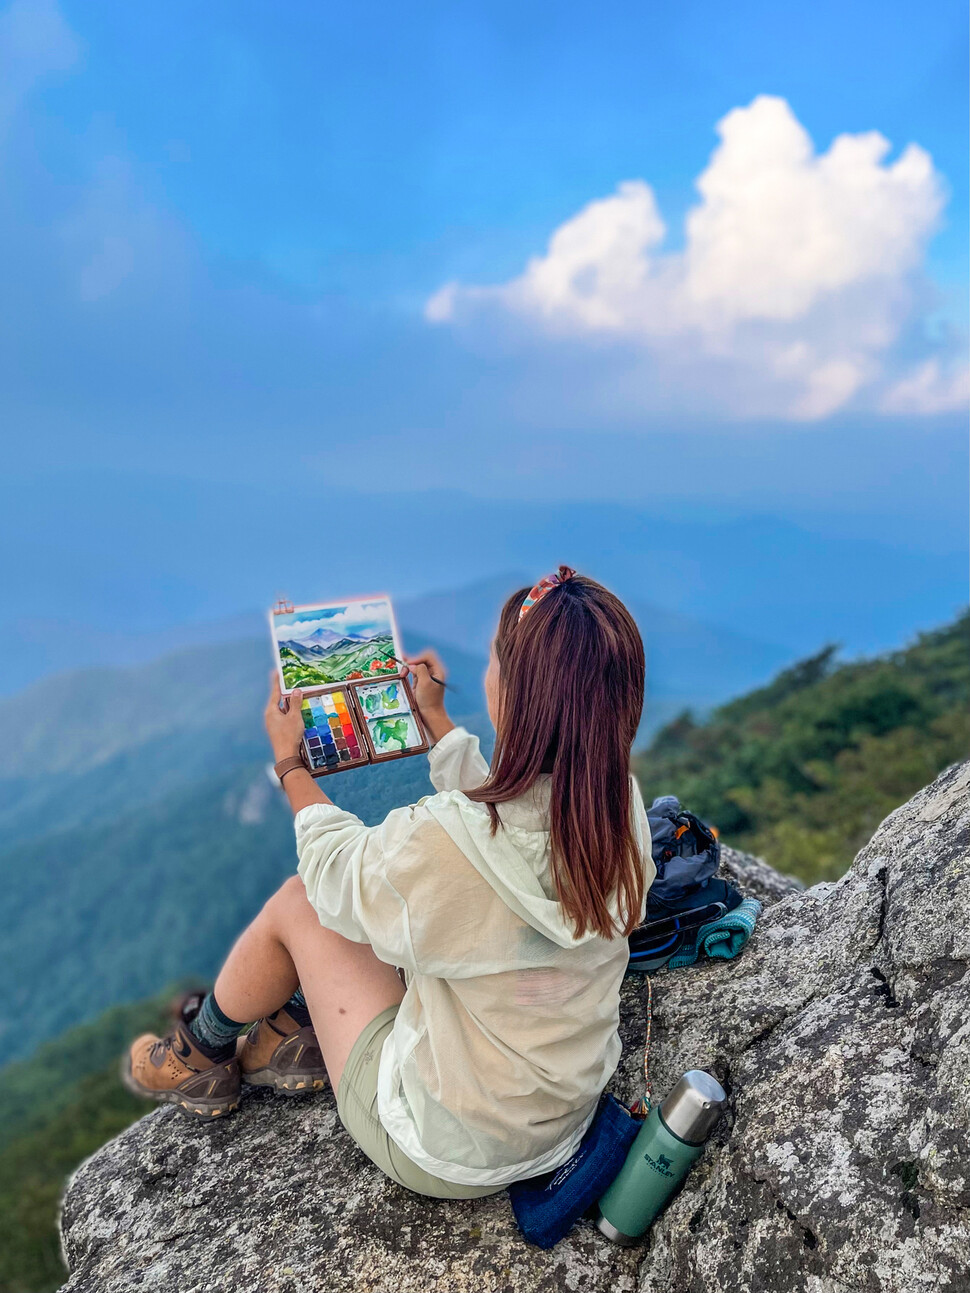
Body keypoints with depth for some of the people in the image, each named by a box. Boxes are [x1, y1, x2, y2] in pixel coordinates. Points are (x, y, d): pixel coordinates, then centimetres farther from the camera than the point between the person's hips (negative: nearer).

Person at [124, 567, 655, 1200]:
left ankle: (200, 1057, 33)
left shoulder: (439, 844, -35)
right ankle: (297, 1032, 34)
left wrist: (291, 762, 4)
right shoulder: (623, 804, -17)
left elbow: (337, 869, -11)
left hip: (448, 1157, -6)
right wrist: (438, 719, 14)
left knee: (299, 900, 7)